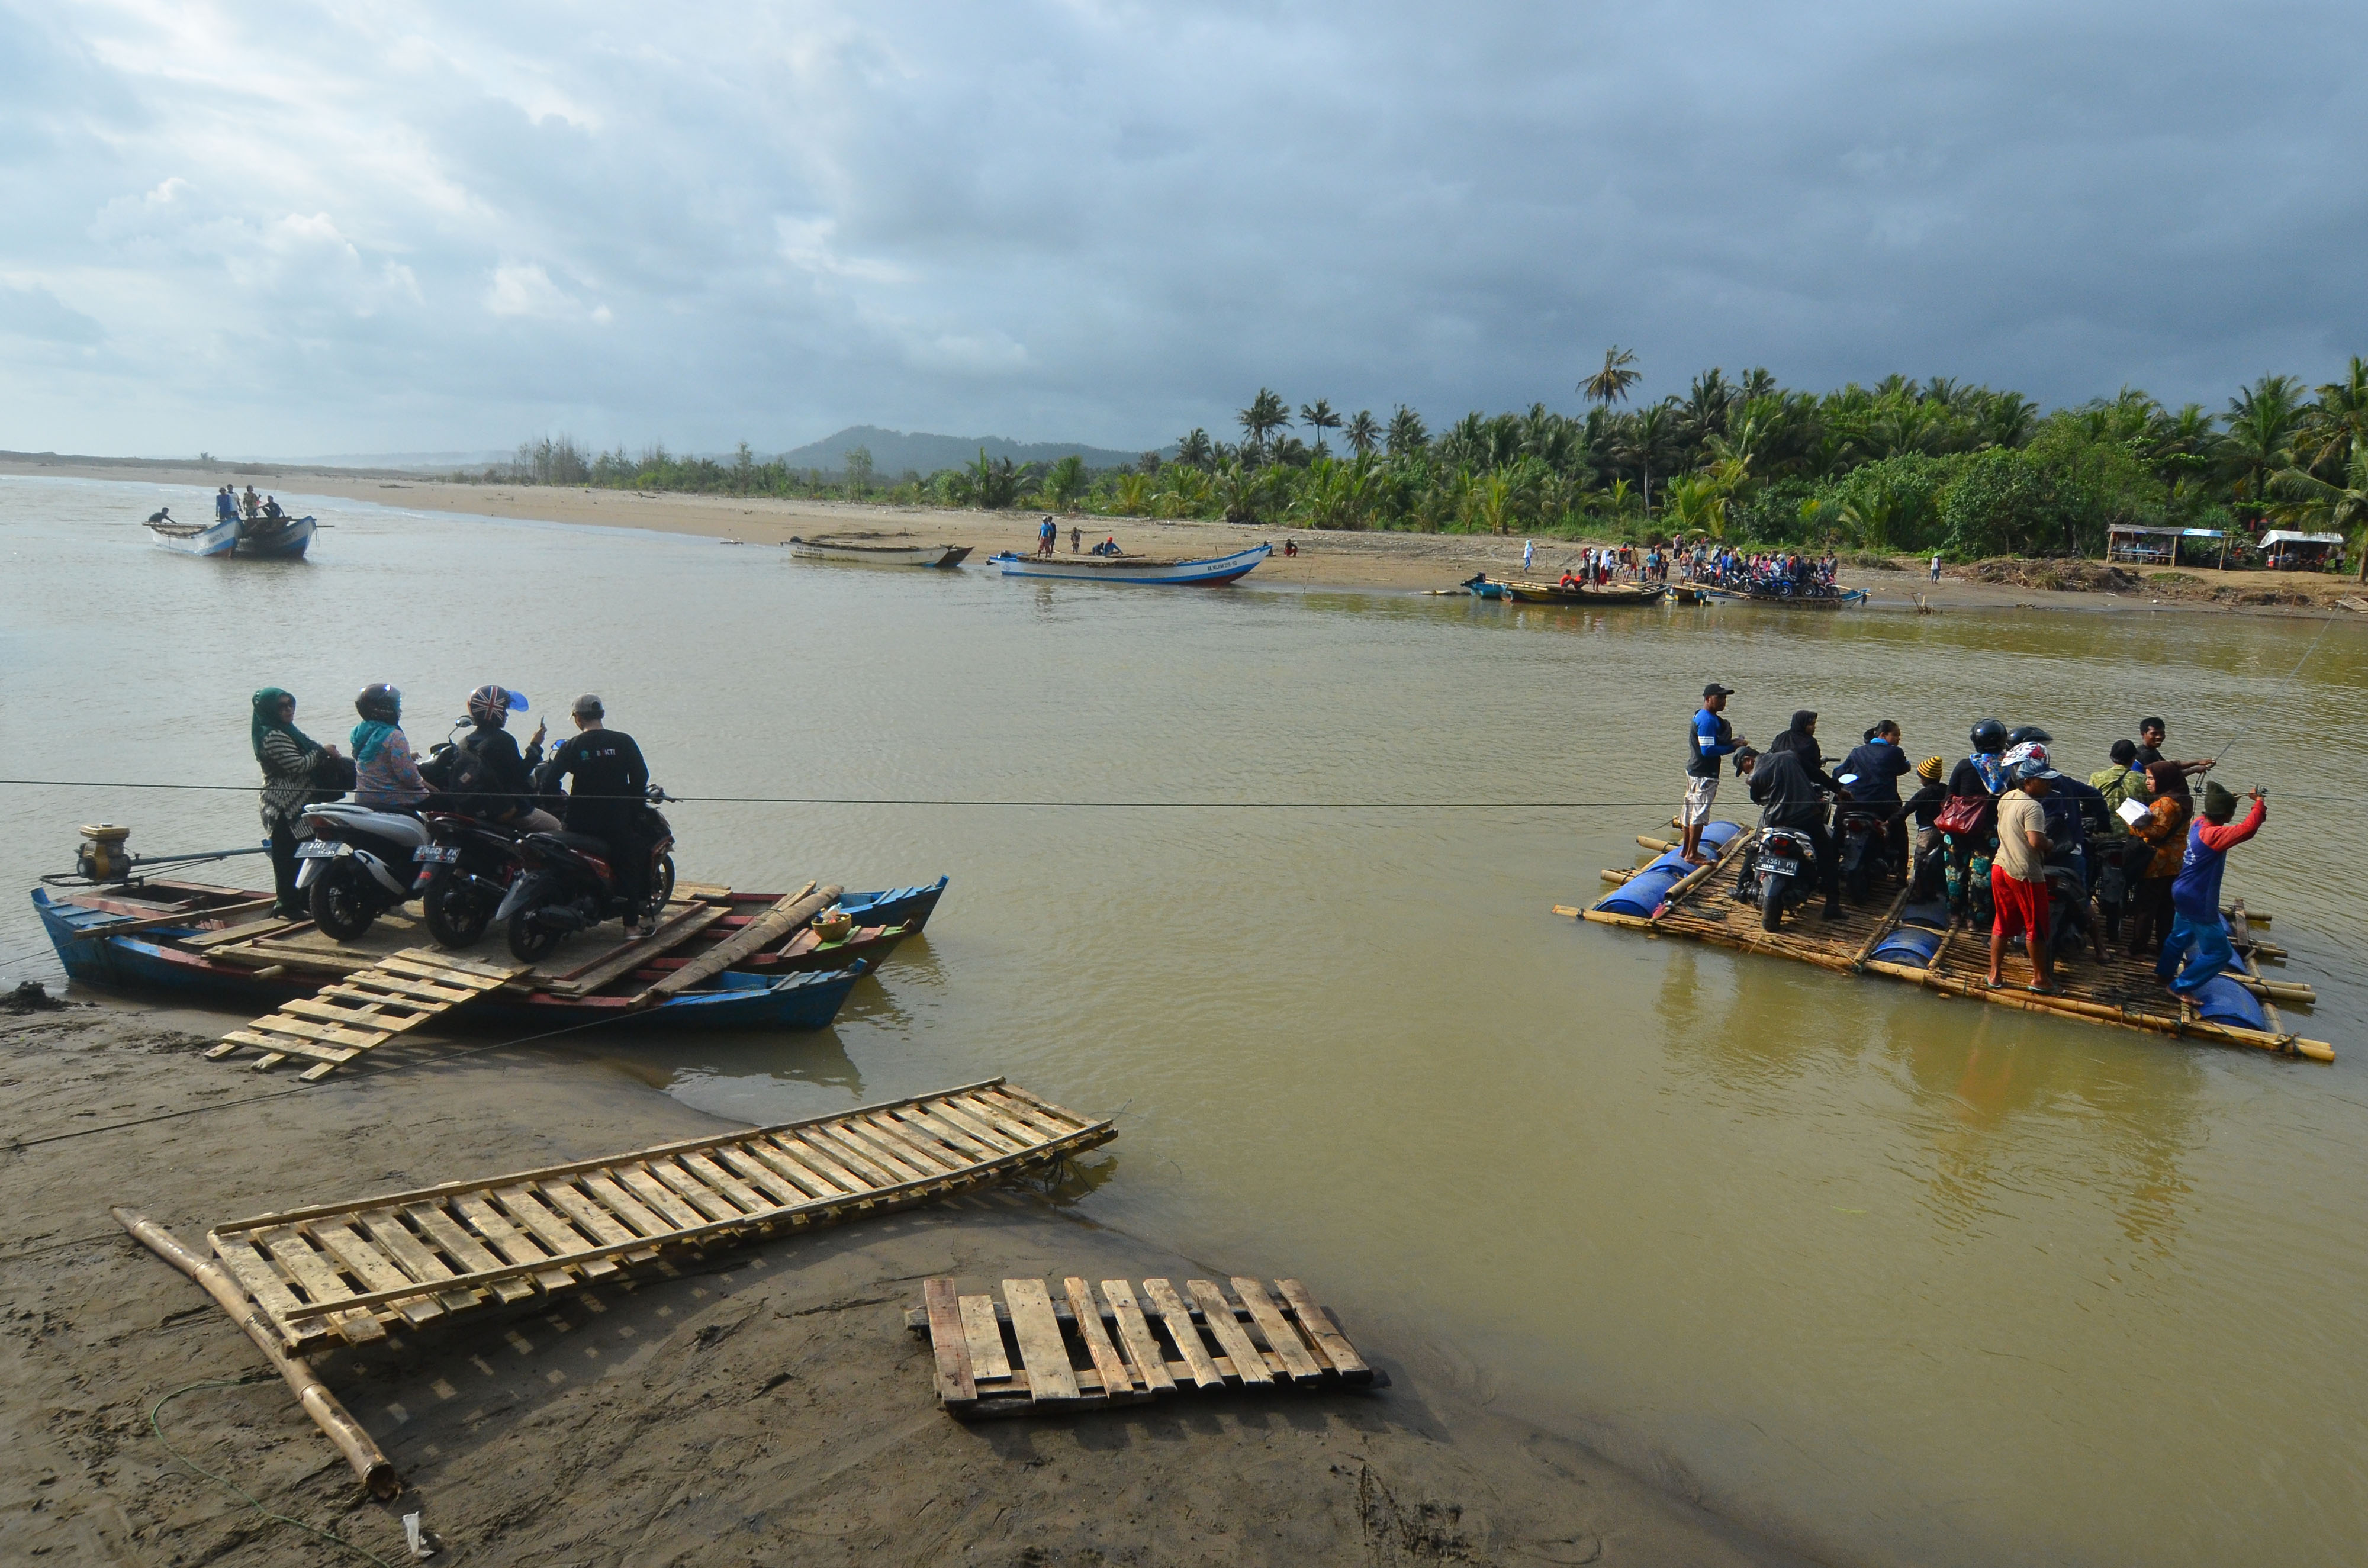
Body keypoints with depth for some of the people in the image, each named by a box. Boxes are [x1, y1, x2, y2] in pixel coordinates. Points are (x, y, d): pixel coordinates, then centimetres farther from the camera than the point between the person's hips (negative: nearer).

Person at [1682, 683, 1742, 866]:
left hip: (1694, 770, 11)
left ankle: (1687, 850, 26)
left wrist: (1731, 743, 7)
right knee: (1699, 814, -5)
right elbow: (1708, 750, -24)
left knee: (1691, 811, 16)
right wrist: (1733, 747, -16)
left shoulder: (1700, 716, 13)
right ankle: (1692, 855, 0)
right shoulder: (1708, 720, -20)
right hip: (1704, 775, -11)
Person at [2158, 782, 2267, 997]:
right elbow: (2248, 829, -40)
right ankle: (2181, 987, 7)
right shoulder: (2213, 835, -28)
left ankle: (2164, 973, 47)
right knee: (2219, 953, 1)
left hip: (2183, 894, 10)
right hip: (2198, 904, -10)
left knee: (2180, 936, 31)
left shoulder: (2199, 825, -1)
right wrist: (2259, 803, -26)